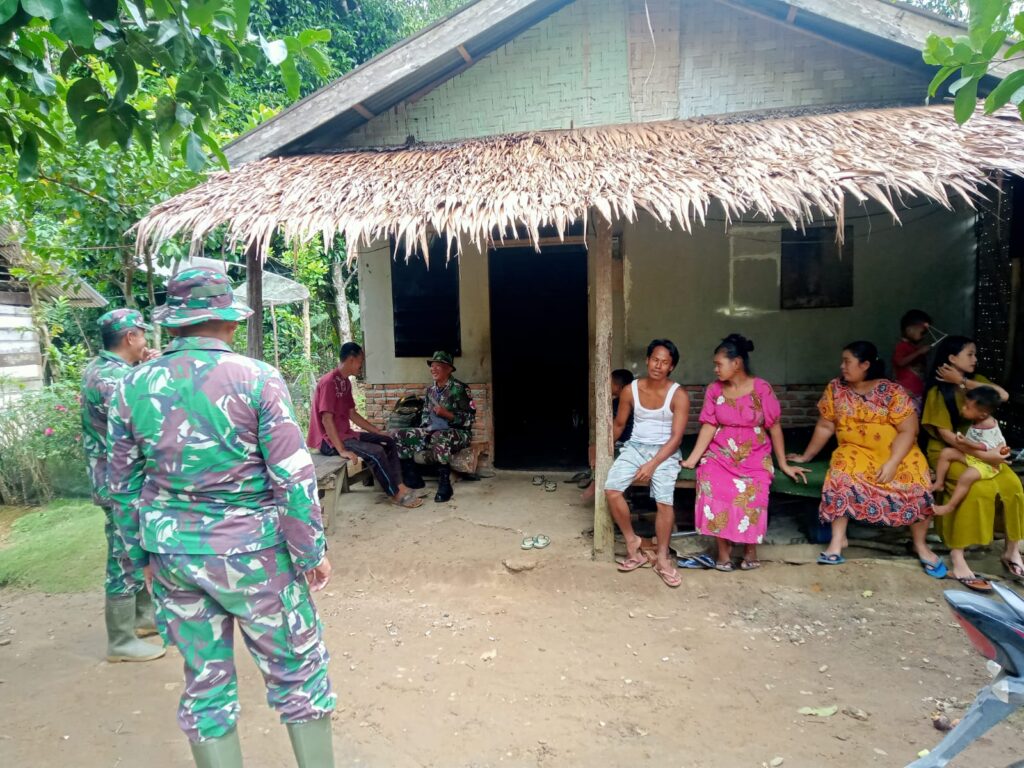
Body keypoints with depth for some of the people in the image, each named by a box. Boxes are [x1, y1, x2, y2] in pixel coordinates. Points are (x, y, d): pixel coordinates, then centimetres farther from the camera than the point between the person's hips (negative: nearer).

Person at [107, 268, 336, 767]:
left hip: (172, 556, 5)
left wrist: (142, 556, 19)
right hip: (251, 555, -4)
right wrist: (312, 552, -4)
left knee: (204, 680, 18)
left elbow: (123, 486, 7)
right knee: (297, 669, 13)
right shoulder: (258, 379, -14)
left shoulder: (133, 386, 0)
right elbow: (293, 479, -15)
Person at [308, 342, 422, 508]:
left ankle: (398, 486, -4)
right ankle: (397, 494, -10)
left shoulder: (345, 382, 11)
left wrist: (378, 431, 13)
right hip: (329, 440, -10)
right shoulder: (329, 382, -19)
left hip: (346, 434, 10)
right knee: (376, 452, -24)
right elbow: (327, 419, -25)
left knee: (389, 441, 3)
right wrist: (342, 450, -28)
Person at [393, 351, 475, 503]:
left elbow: (469, 419, -12)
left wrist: (447, 414, -23)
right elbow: (426, 415, 18)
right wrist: (421, 434, 1)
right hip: (433, 431, 7)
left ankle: (445, 485, -28)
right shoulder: (430, 390, 11)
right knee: (398, 435, -8)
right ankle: (413, 479, 4)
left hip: (458, 433, -7)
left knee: (439, 438, -43)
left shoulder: (459, 389, -10)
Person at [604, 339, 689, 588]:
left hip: (665, 452, -3)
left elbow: (676, 437, -12)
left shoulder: (678, 395, -9)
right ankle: (632, 542, -1)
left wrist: (652, 464, -22)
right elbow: (619, 425, 13)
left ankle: (662, 557, -4)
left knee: (664, 500, -25)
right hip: (635, 447, 3)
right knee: (611, 488, -20)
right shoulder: (630, 391, 0)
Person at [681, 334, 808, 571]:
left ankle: (750, 549, -2)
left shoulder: (761, 388, -7)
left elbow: (774, 427, -2)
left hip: (755, 457, -2)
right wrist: (692, 459, -11)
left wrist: (784, 464, 1)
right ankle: (723, 550, -10)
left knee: (750, 492, -28)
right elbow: (709, 427, -2)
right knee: (712, 488, -26)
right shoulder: (714, 390, 1)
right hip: (720, 455, 2)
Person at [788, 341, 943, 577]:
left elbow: (907, 430, -15)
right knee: (842, 470, -30)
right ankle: (838, 539, -22)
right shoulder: (835, 388, -4)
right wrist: (806, 456, 6)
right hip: (856, 449, 1)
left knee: (916, 482, -25)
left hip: (897, 451, -1)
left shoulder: (892, 391, -12)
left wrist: (892, 463, -25)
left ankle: (920, 545, 0)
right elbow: (825, 427, 3)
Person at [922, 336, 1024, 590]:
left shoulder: (975, 380, 9)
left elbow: (1003, 396, -11)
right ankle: (957, 558, -24)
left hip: (981, 448, 6)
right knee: (980, 488, -29)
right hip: (948, 451, -6)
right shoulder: (938, 391, -10)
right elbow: (944, 433, -16)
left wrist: (963, 382, -14)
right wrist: (982, 454, -22)